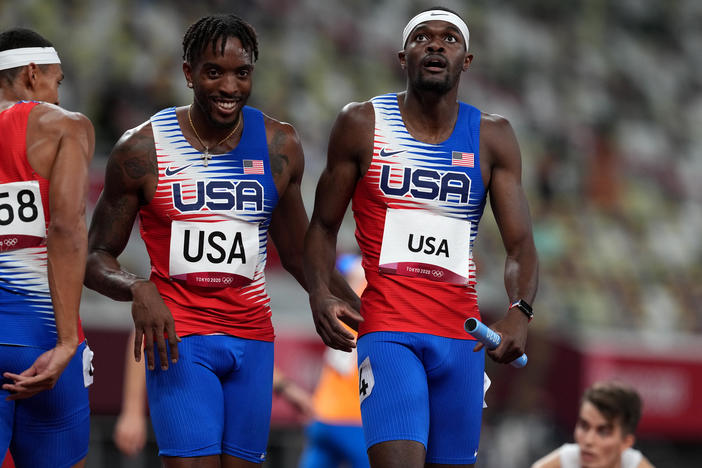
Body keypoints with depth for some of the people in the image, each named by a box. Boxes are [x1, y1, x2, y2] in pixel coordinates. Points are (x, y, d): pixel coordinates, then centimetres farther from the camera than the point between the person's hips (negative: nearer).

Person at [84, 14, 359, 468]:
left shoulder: (280, 146, 5)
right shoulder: (142, 149, -5)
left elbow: (298, 252, 17)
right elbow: (96, 258, 0)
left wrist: (361, 311, 6)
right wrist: (138, 289, -21)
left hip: (252, 337, 4)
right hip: (179, 338, -4)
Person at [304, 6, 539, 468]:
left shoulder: (492, 137, 6)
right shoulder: (363, 124, 3)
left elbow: (521, 245, 1)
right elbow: (324, 226, 9)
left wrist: (520, 311, -20)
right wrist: (320, 294, -11)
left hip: (462, 337, 3)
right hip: (388, 330, -3)